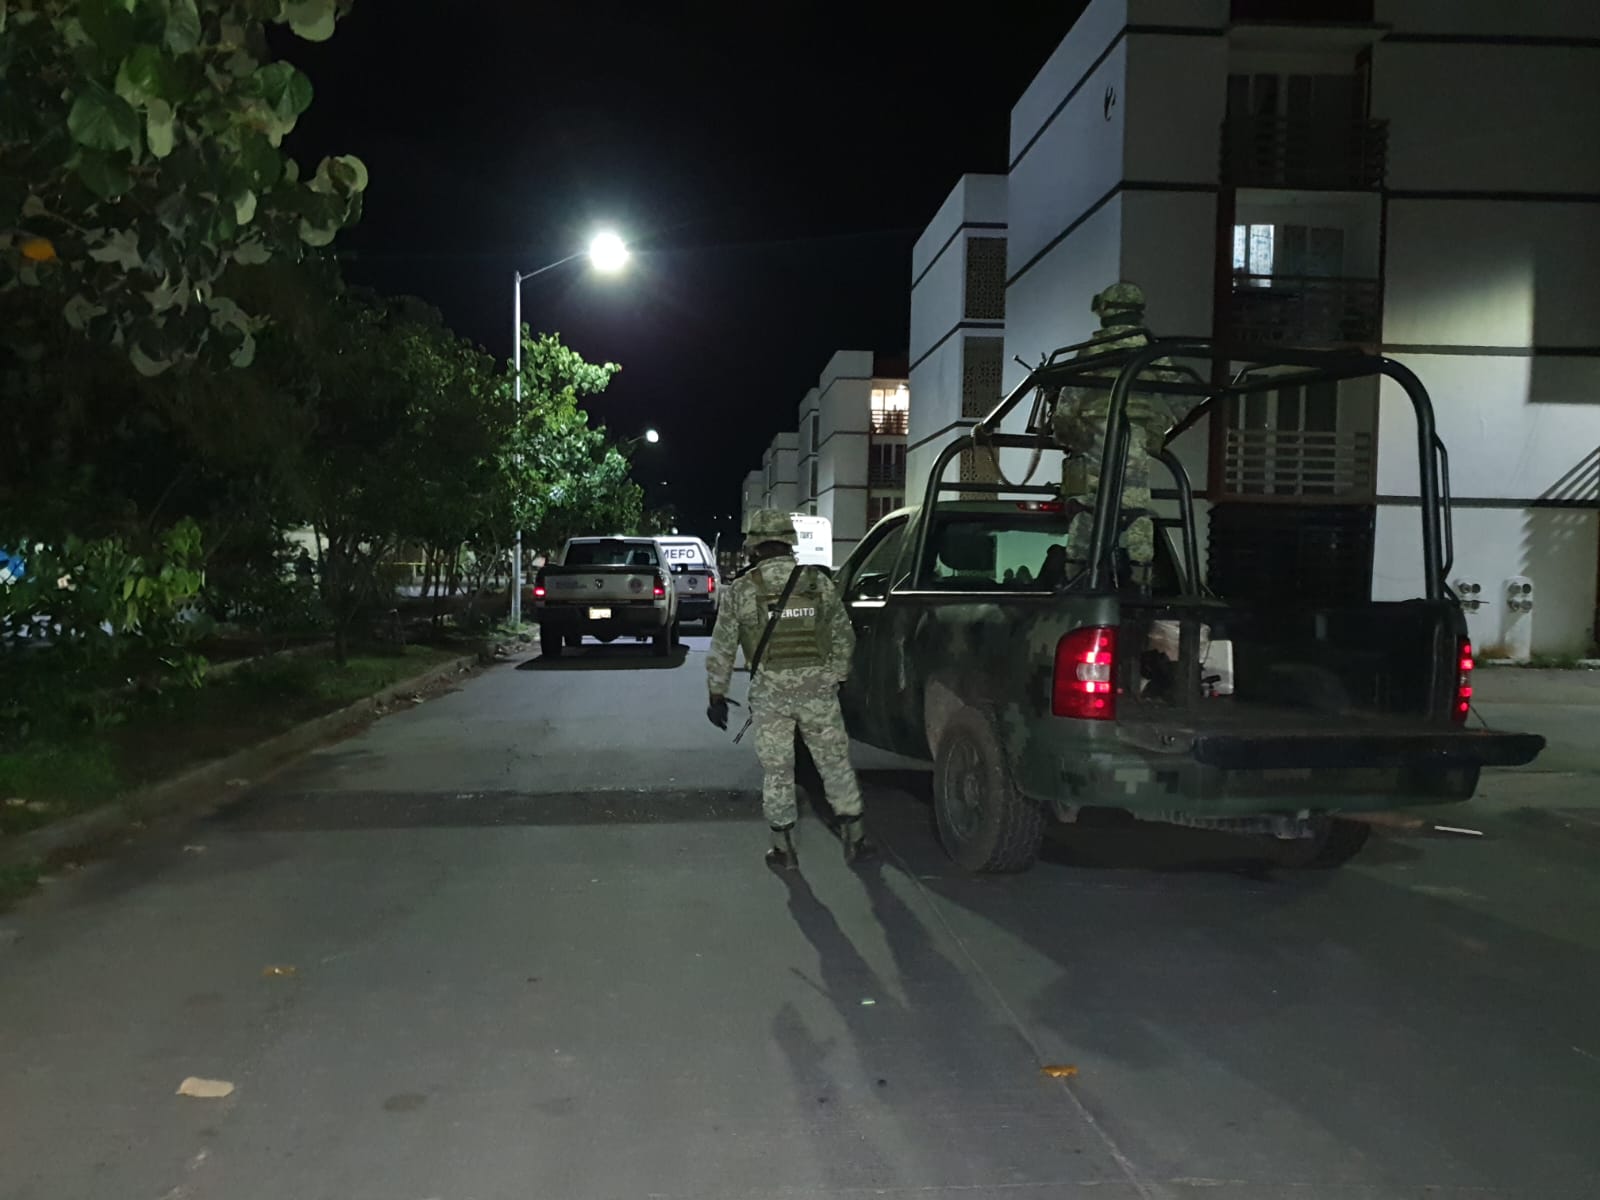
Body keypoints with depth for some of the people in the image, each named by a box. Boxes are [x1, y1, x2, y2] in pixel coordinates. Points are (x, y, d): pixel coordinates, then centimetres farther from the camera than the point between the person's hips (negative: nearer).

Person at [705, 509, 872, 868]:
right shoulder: (819, 583, 1)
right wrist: (837, 676, 22)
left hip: (770, 694, -1)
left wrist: (717, 695, 9)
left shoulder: (741, 590, -3)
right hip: (819, 689, 1)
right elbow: (844, 637, 9)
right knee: (836, 764, 13)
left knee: (776, 770, 11)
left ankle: (784, 848, 16)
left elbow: (721, 649, 0)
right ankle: (854, 838, 20)